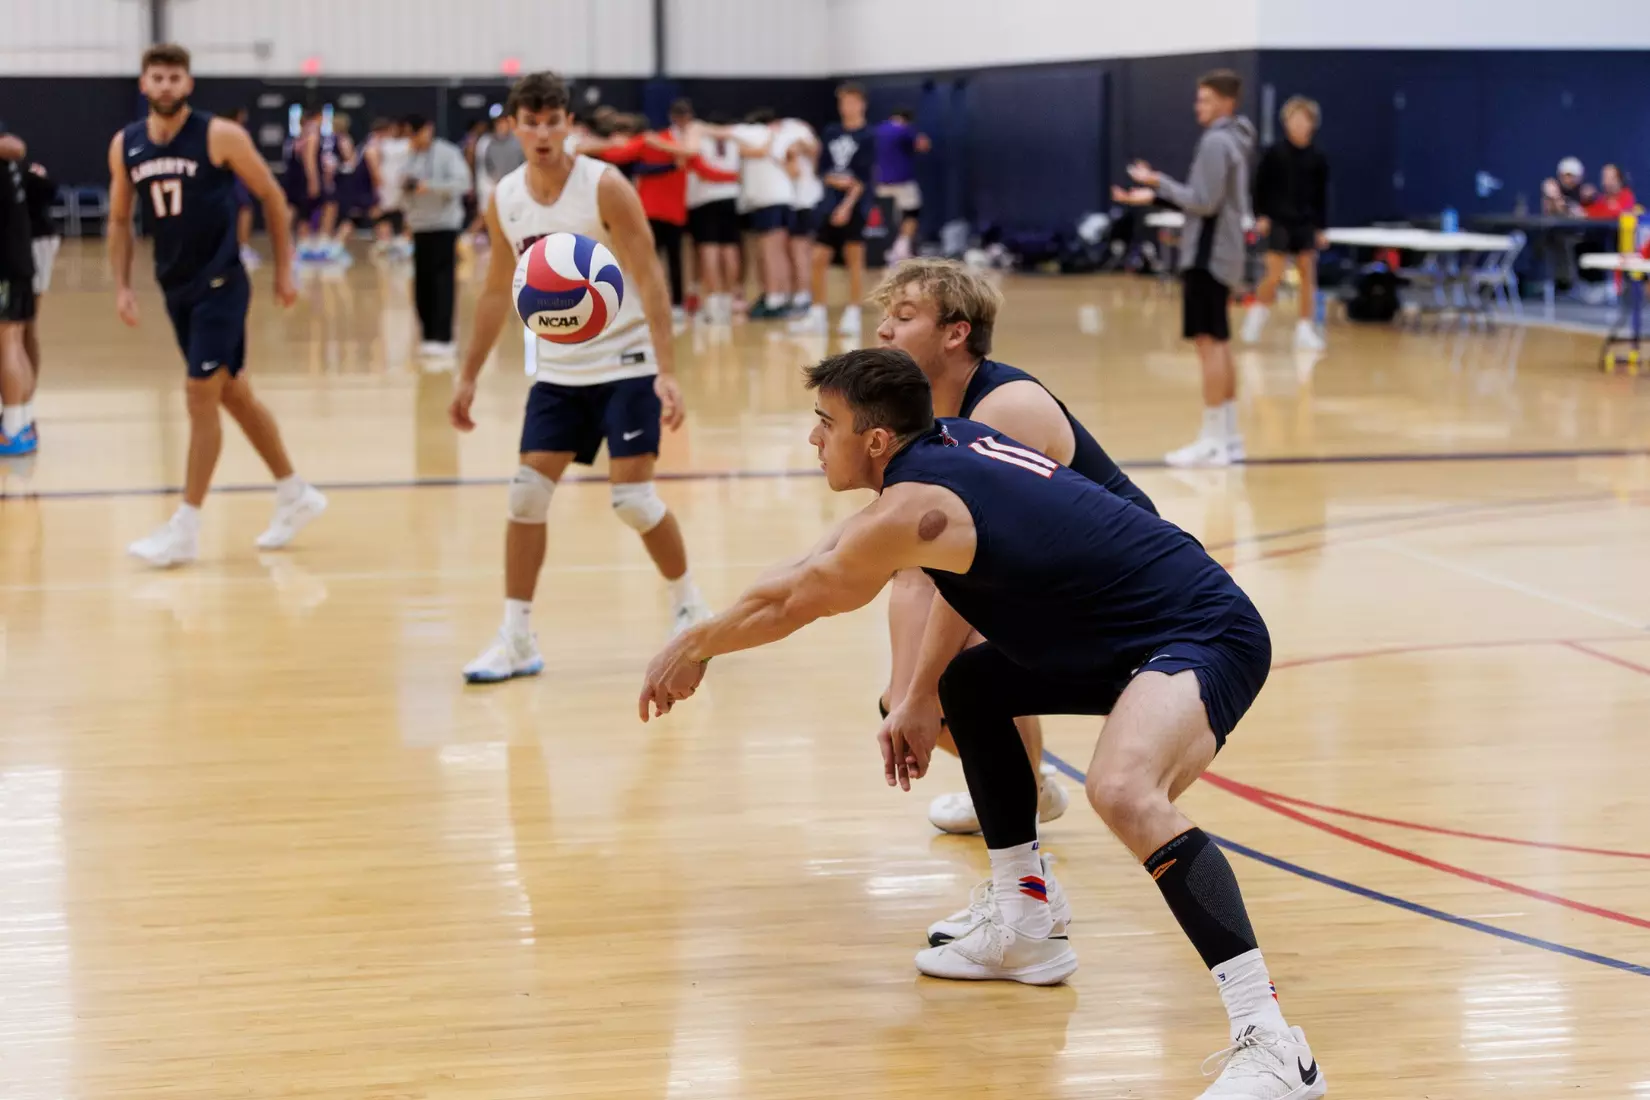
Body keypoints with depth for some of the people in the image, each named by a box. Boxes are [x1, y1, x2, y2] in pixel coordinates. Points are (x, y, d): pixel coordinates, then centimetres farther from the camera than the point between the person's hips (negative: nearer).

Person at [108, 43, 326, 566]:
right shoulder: (125, 145, 3)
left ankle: (186, 529, -6)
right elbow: (120, 219, 13)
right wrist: (122, 286, 3)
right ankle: (296, 496, 29)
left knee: (201, 396, -10)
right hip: (175, 288, 6)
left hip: (220, 284, -6)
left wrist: (283, 271, -4)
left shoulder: (220, 136, -12)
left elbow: (273, 198, -4)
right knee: (233, 394, 15)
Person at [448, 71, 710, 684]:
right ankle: (516, 640, 6)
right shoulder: (505, 201, 0)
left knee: (633, 498, -9)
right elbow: (498, 291, 12)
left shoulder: (604, 187, -15)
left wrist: (667, 373, -26)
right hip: (557, 370, 5)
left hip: (624, 363, -5)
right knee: (526, 495, -2)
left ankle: (689, 608, 14)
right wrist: (469, 375, 12)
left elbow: (650, 280, -17)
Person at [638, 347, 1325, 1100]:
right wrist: (922, 697, 25)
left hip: (1204, 634, -11)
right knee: (968, 687, 24)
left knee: (1122, 791, -36)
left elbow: (787, 600, -3)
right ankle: (1022, 927, 27)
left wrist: (692, 649, 13)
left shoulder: (914, 507, -18)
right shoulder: (953, 444, 7)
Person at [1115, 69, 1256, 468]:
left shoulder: (1216, 141, -14)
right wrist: (1157, 195, 13)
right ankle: (1228, 437, 16)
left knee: (1210, 343, -9)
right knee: (1219, 344, 13)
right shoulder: (1233, 140, 15)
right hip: (1221, 254, 10)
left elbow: (1205, 202, -19)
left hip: (1208, 256, -10)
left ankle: (1212, 442, -9)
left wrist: (1158, 182, -9)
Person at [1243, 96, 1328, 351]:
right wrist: (1261, 215, -6)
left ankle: (1306, 330, 7)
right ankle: (1257, 317, 18)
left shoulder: (1317, 158, 0)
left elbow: (1322, 195, 6)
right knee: (1274, 275, -7)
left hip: (1306, 224, 2)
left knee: (1308, 275, 0)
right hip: (1279, 222, -2)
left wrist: (1322, 228, 5)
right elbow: (1261, 185, 1)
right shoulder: (1275, 153, -5)